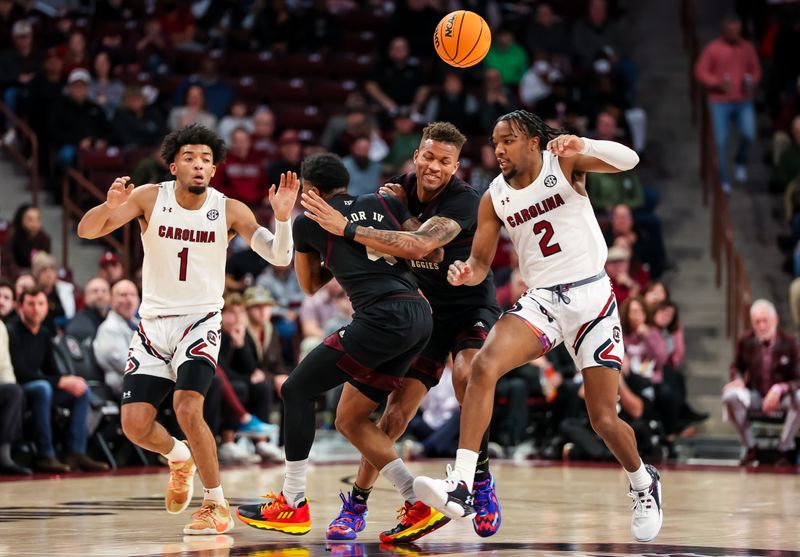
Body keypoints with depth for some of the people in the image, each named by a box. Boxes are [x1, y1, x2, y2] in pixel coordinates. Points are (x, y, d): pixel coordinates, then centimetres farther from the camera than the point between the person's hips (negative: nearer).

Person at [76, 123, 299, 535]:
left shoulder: (229, 211, -9)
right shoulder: (150, 198, -7)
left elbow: (279, 257, -13)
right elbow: (87, 231, -14)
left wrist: (282, 218, -33)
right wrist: (110, 205, -35)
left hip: (200, 322, -2)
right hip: (153, 323, 2)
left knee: (187, 408, -24)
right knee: (135, 425, -4)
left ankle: (216, 504, -7)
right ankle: (178, 458, 32)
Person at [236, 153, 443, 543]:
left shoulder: (307, 222, 11)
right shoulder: (385, 203, 20)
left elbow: (310, 285, 27)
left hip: (384, 316, -7)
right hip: (420, 315, 7)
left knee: (297, 390, 3)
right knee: (350, 419, 14)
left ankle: (293, 504, 2)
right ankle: (421, 507, 7)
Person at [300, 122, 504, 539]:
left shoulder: (465, 201, -25)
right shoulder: (403, 189, -5)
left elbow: (418, 246, -41)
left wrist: (347, 228, -42)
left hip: (473, 309, -5)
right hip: (427, 313, 5)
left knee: (467, 376, -34)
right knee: (396, 411, -4)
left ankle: (481, 478, -17)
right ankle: (355, 504, 7)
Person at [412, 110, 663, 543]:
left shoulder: (564, 163, -5)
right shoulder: (494, 198, 4)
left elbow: (628, 161, -18)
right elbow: (481, 263, 9)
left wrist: (582, 145, -37)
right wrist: (465, 273, -16)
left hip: (591, 298, -3)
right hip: (542, 300, 3)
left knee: (604, 421, -1)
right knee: (484, 365, -26)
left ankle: (644, 484, 31)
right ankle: (460, 488, -32)